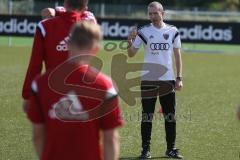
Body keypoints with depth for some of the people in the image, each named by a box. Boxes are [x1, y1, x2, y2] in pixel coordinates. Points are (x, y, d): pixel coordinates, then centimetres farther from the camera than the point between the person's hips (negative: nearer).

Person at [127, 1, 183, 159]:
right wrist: (130, 41, -20)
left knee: (170, 116, 5)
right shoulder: (143, 31, 0)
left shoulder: (173, 31, 4)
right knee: (147, 116, 2)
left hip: (168, 79, 1)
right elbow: (131, 54, 0)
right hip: (148, 80, -1)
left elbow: (177, 56, 8)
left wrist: (179, 78, 2)